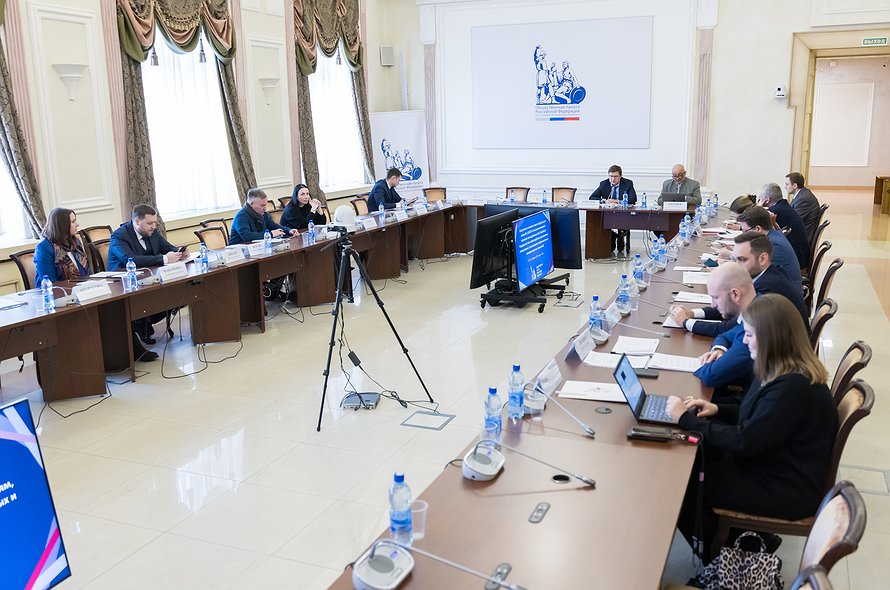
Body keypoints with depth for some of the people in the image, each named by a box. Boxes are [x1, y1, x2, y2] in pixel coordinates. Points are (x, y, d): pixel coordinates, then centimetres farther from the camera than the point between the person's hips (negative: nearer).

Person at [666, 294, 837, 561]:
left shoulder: (793, 387, -29)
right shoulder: (783, 371, 3)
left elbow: (745, 441, -27)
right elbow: (756, 419, 15)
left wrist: (686, 419, -20)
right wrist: (717, 409, -3)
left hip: (784, 491, -10)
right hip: (767, 464, 10)